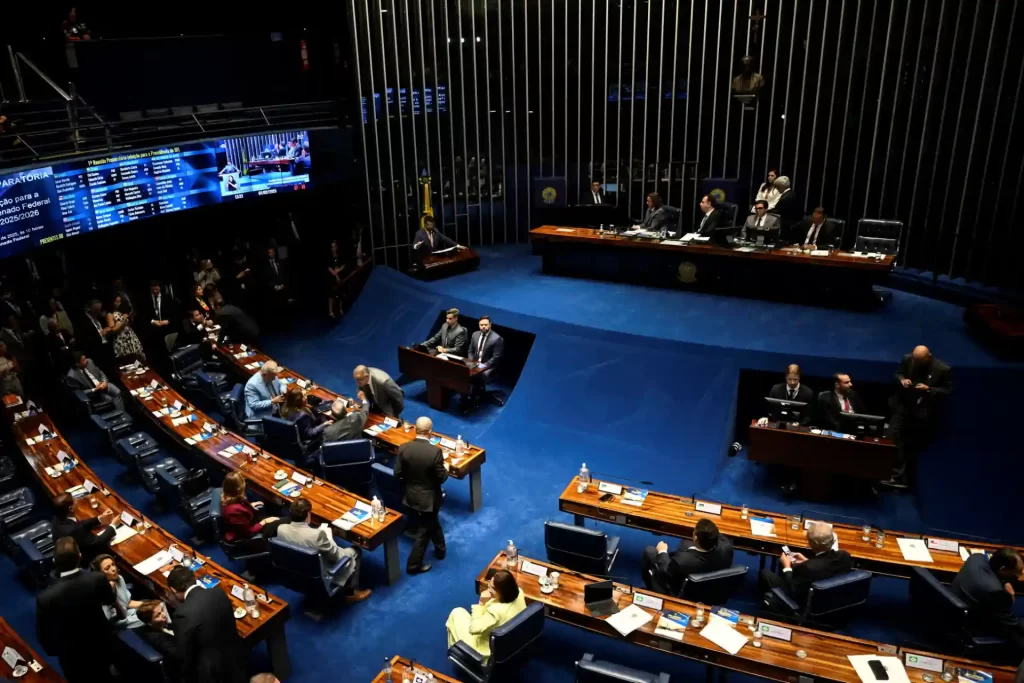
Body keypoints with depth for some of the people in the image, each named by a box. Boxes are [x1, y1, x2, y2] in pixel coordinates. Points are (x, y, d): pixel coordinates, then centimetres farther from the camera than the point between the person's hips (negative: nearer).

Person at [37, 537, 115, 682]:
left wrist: (52, 650, 5)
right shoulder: (98, 579, -28)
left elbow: (43, 634, -17)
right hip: (101, 644, 2)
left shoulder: (45, 598, -33)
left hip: (72, 655, -1)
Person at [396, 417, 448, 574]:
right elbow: (441, 478, -18)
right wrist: (446, 469, 4)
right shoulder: (435, 451, -26)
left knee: (432, 523, 27)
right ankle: (413, 565, 23)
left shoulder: (403, 448, -14)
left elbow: (398, 474, -6)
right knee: (424, 530, 14)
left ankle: (440, 549, 47)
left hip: (411, 496, 5)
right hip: (428, 498, -5)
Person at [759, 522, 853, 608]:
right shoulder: (845, 556, -21)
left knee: (765, 572, 12)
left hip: (804, 605, -6)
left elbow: (792, 593, -22)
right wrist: (807, 562, 7)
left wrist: (787, 567, -11)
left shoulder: (806, 568, -39)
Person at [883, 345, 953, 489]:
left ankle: (900, 477, 17)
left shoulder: (943, 369, -12)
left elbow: (948, 391, -6)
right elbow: (897, 374, 12)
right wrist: (901, 380, -11)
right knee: (893, 441, -8)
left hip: (924, 413, -2)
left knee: (913, 448, 6)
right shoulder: (907, 359, -3)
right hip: (903, 407, 2)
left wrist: (929, 389, -20)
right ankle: (898, 477, -3)